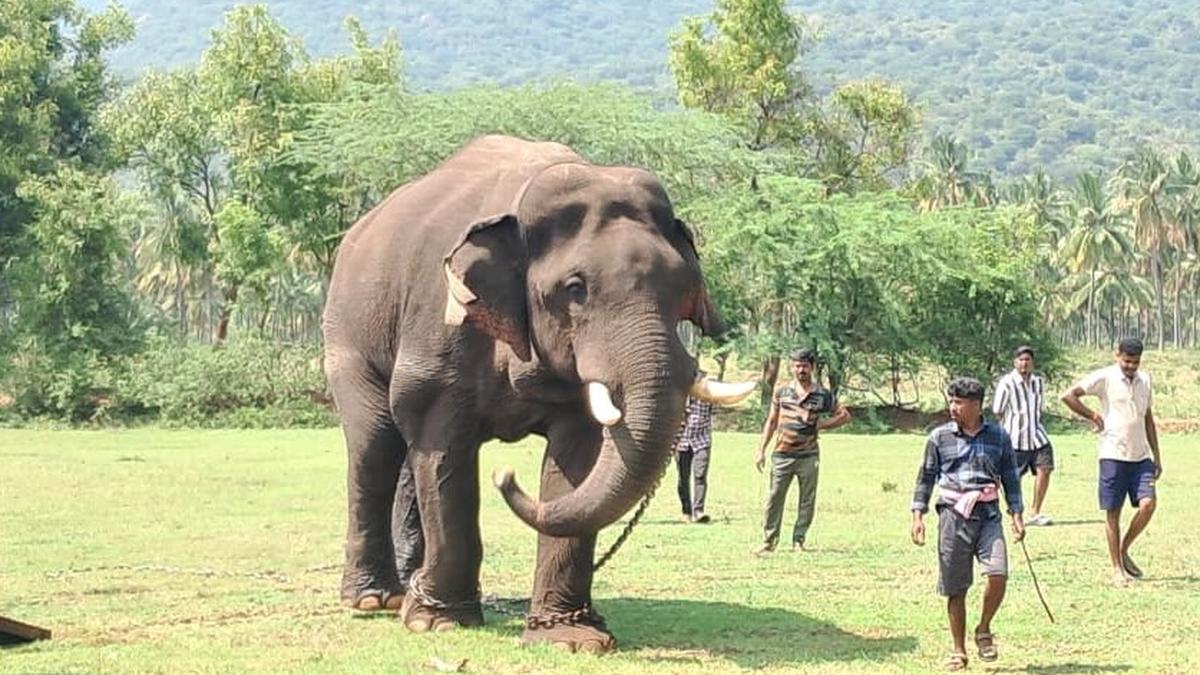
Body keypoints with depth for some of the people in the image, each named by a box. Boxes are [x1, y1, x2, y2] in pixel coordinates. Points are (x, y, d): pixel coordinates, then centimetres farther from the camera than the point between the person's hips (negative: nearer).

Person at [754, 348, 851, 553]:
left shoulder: (822, 395, 2)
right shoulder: (782, 392, 6)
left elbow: (844, 415, 10)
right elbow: (771, 422, 12)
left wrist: (820, 425, -3)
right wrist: (761, 450, 8)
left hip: (808, 456, 0)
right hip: (782, 454, 0)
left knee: (807, 500, 4)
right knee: (775, 498, -2)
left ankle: (798, 540, 14)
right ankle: (769, 541, 4)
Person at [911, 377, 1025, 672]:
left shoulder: (998, 437, 7)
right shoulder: (940, 437, 5)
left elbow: (1011, 478, 13)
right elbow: (926, 477, 10)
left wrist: (1017, 515, 6)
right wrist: (918, 515, 3)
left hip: (988, 515, 0)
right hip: (953, 515, 0)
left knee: (998, 574, -18)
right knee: (955, 588, 3)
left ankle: (983, 630, 7)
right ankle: (959, 650, 16)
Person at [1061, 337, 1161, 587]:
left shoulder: (1144, 381, 12)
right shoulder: (1105, 378, -5)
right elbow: (1068, 396, -9)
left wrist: (1156, 456, 17)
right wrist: (1093, 416, -4)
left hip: (1140, 456, 4)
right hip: (1113, 455, -4)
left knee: (1148, 503, -11)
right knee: (1112, 512, 0)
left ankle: (1124, 550, 10)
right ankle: (1117, 568, 9)